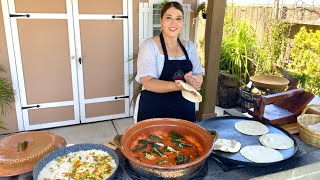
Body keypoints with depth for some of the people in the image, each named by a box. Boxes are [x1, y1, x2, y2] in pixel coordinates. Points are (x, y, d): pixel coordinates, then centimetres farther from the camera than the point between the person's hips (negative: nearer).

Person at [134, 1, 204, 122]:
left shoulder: (189, 46, 6)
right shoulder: (149, 45, -10)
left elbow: (199, 76, 3)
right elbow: (148, 82, -19)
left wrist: (192, 80, -21)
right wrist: (178, 86, -34)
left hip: (185, 111, 5)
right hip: (154, 112, -4)